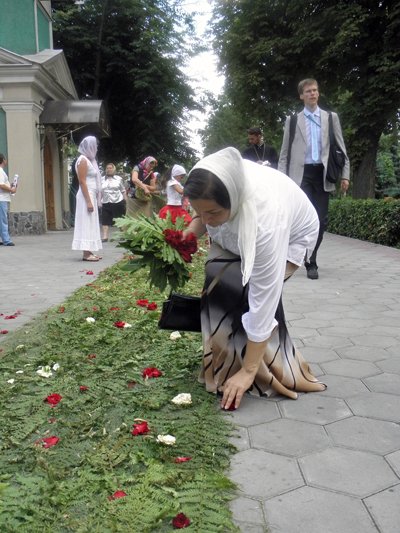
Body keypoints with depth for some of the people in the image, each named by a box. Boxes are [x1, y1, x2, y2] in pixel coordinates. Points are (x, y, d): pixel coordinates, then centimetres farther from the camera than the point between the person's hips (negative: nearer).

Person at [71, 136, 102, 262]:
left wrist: (95, 198, 16)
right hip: (86, 196, -9)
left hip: (91, 195, 9)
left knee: (91, 224, 9)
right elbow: (82, 182, -17)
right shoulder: (83, 160, -11)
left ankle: (89, 251, 12)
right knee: (87, 223, -9)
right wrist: (88, 201, -21)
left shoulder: (89, 159, 17)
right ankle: (86, 253, -9)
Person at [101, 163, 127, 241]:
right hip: (106, 203, 2)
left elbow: (123, 191, 9)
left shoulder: (119, 179, 6)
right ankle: (105, 236, -3)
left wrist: (125, 201, 4)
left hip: (118, 202, -2)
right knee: (105, 220, -4)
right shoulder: (102, 180, 10)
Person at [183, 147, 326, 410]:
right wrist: (190, 232, -27)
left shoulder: (267, 220, -49)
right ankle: (224, 365, 1)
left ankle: (277, 372, -5)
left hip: (292, 235, -5)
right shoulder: (207, 182, -34)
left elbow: (262, 302, -43)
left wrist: (248, 371, -37)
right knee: (217, 286, -16)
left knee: (257, 294, -27)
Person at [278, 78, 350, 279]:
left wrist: (345, 174, 2)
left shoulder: (331, 117, 13)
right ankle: (311, 262, -5)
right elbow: (284, 153, 9)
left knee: (321, 219, 0)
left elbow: (341, 148, 11)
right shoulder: (292, 120, 11)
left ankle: (310, 259, 15)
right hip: (301, 173, -2)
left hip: (323, 173, 2)